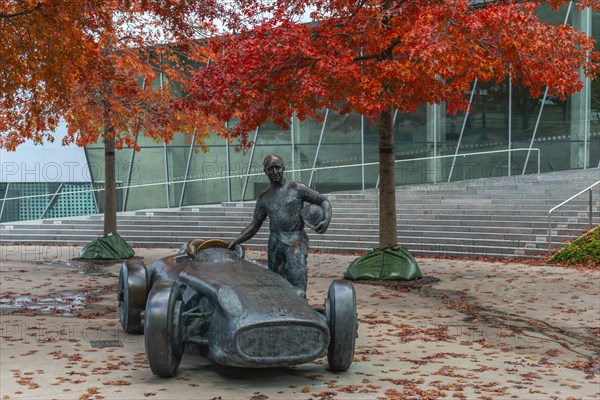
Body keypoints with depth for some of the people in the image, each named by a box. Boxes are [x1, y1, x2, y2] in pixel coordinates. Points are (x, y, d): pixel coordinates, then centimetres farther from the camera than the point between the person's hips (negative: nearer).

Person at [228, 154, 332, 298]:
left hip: (296, 239, -5)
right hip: (275, 243, 5)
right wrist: (236, 241, 5)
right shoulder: (264, 197, 12)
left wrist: (327, 219, -16)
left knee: (296, 280, -21)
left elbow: (323, 201, 4)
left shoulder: (297, 188, 0)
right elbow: (255, 225, 17)